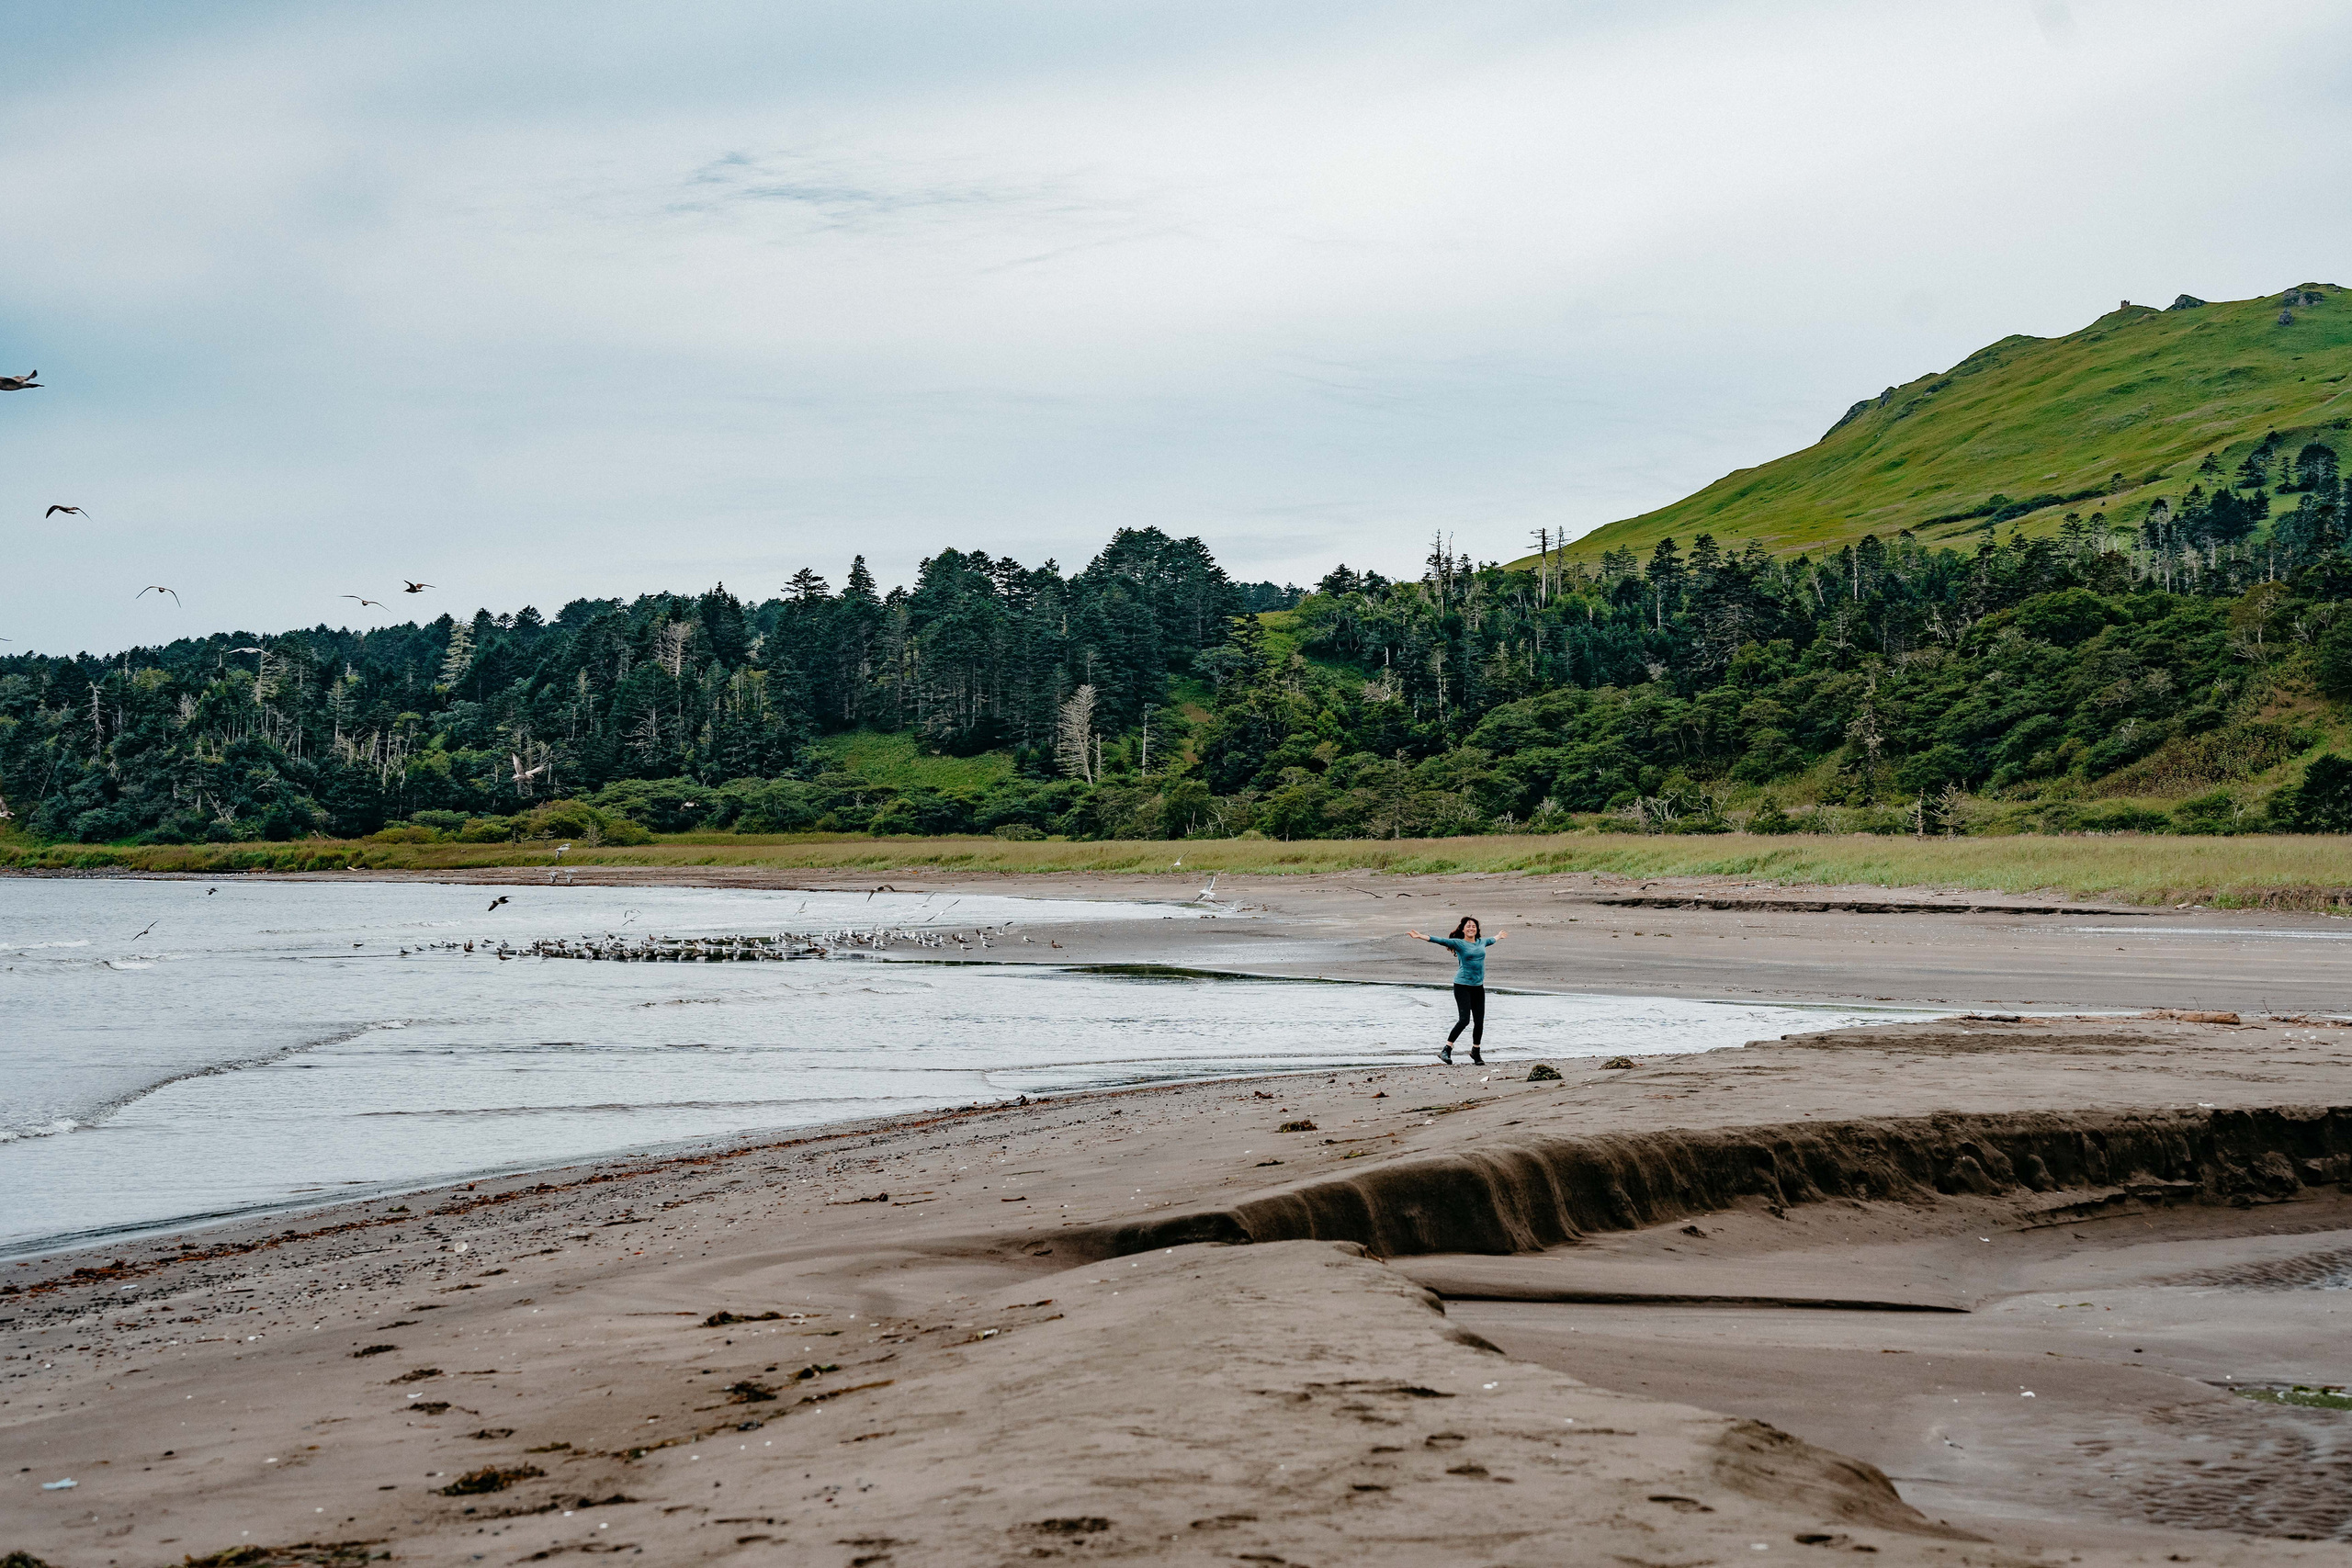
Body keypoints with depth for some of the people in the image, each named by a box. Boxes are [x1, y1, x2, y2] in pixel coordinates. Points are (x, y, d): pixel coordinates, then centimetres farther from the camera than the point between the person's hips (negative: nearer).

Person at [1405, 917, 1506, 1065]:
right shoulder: (1458, 943, -4)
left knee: (1479, 1021, 6)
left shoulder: (1481, 942, 14)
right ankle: (1446, 1051, -8)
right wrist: (1420, 936, -24)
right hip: (1462, 986, -6)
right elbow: (1441, 940, -14)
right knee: (1464, 1019, -17)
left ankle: (1476, 1052, 25)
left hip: (1478, 987, 6)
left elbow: (1491, 940, 36)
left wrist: (1499, 936, 57)